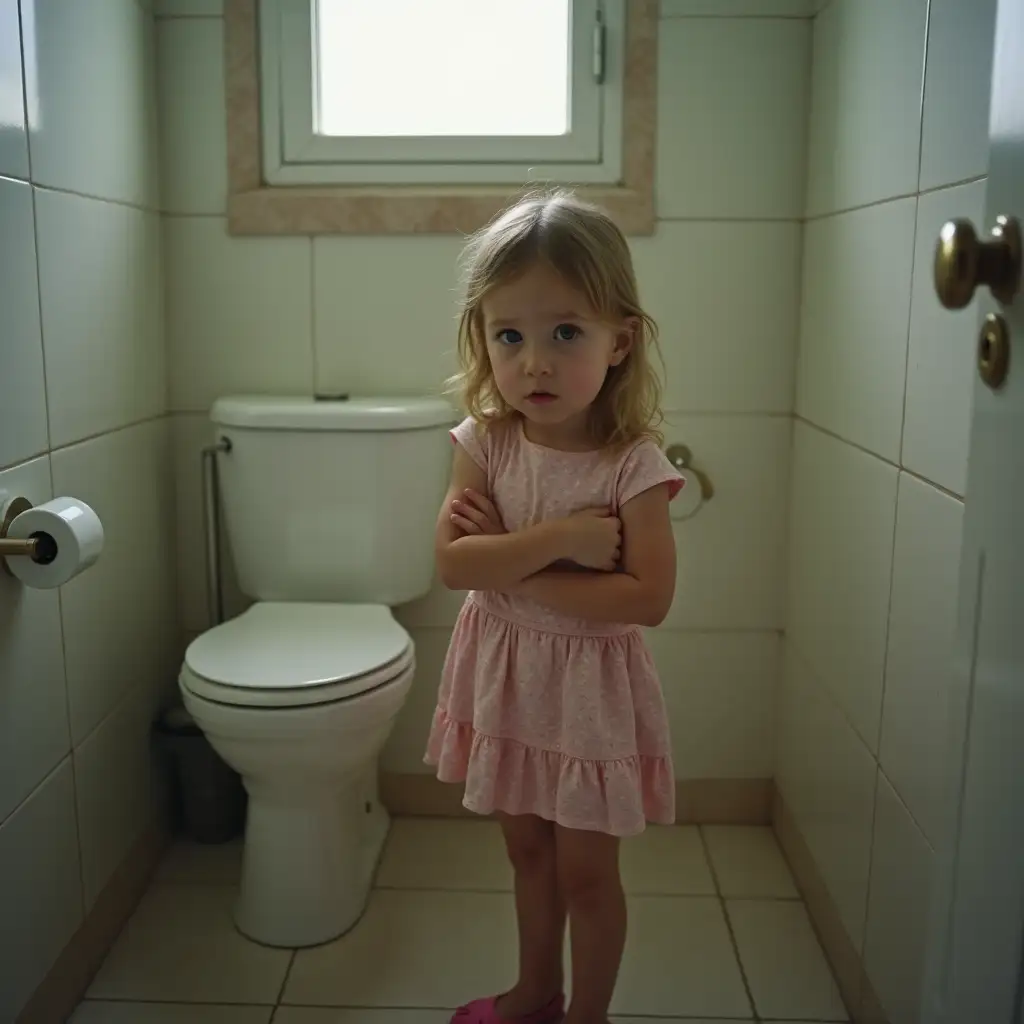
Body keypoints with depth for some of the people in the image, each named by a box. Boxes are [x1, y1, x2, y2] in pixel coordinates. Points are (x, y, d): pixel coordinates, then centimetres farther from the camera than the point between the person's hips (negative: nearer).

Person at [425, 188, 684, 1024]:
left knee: (586, 871, 13)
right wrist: (561, 536, -29)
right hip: (503, 673, 4)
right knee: (529, 850, 24)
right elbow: (452, 563, -17)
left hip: (591, 681, -4)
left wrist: (507, 566, -24)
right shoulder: (485, 443, -9)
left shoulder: (634, 464, -19)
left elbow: (649, 599, -24)